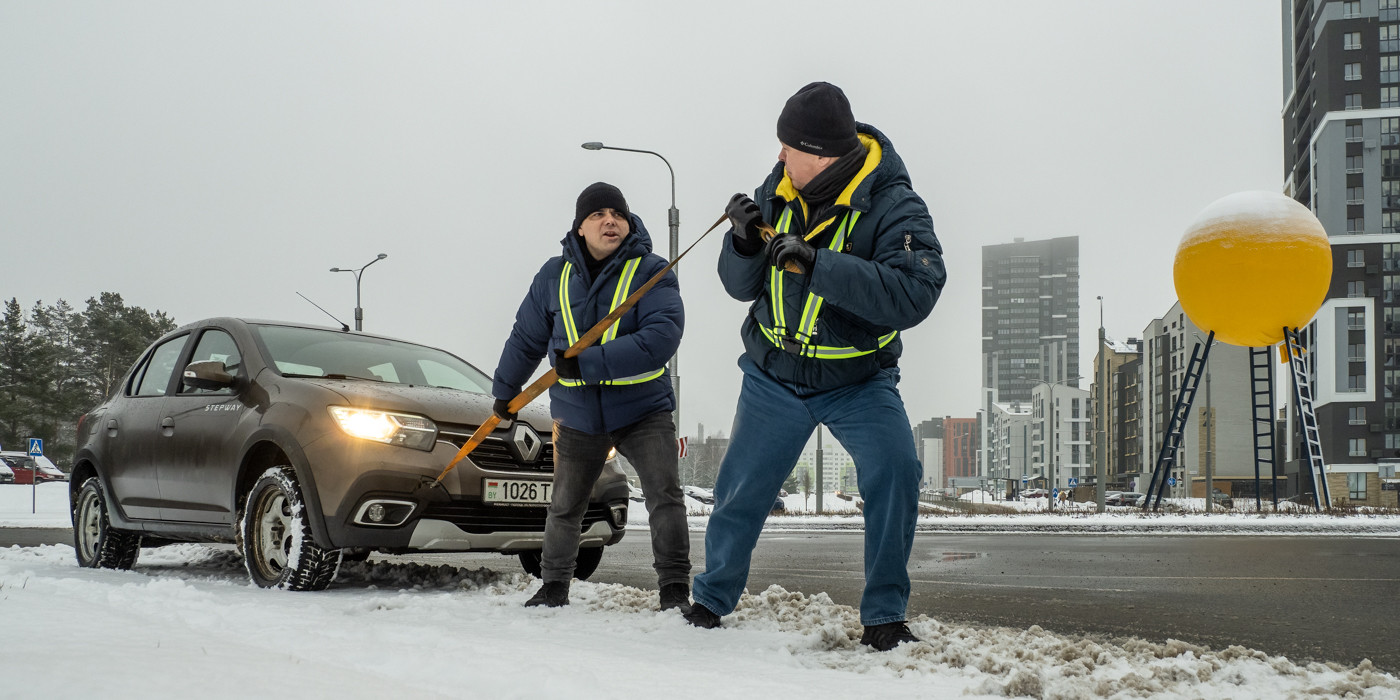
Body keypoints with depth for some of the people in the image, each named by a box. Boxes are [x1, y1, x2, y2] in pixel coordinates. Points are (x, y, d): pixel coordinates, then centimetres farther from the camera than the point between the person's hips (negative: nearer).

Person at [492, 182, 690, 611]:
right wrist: (505, 391, 21)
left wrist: (587, 363, -30)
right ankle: (554, 587, 32)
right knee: (564, 507, 13)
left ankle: (675, 589, -8)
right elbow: (526, 339, 13)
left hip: (642, 409, -3)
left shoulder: (651, 272, -12)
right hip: (577, 416, 3)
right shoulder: (554, 277, 0)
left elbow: (661, 337, -27)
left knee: (665, 494, -17)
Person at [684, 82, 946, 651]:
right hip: (773, 375, 4)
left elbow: (914, 294, -38)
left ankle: (883, 616, -9)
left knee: (895, 474, -24)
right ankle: (712, 597, 32)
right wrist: (745, 242, -24)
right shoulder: (779, 189, -7)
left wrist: (817, 265, -43)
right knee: (740, 493, 8)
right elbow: (742, 287, -1)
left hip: (858, 380, -3)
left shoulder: (892, 206, -21)